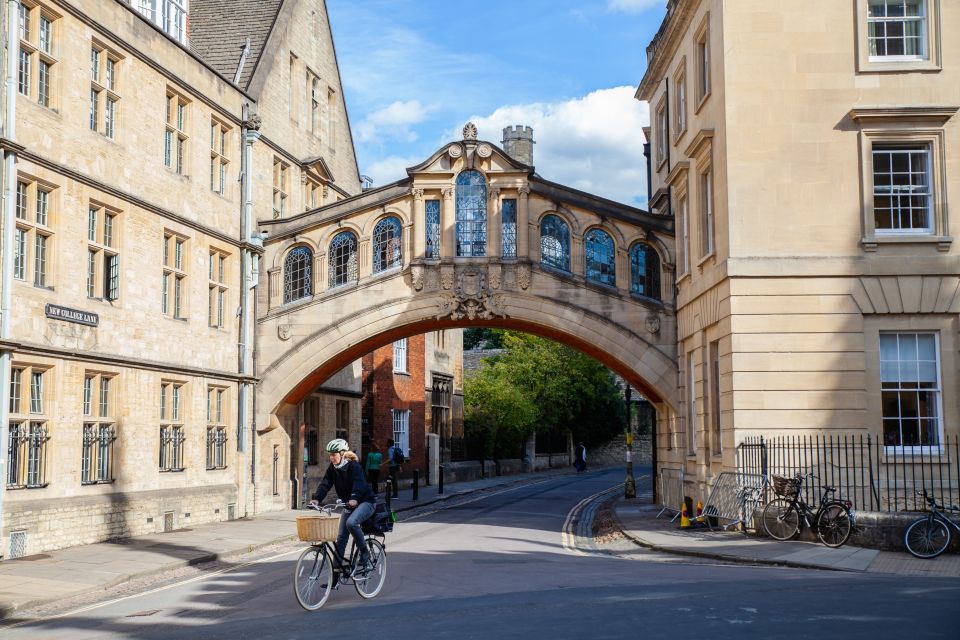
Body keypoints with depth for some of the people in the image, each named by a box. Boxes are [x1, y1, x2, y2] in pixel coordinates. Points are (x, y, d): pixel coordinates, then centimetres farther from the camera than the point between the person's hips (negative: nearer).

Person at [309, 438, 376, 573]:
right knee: (341, 538, 0)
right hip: (349, 505, 7)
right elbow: (325, 484, -11)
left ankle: (365, 556, -18)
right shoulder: (332, 468, -1)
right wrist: (316, 499, -29)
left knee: (351, 522, -33)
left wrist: (354, 498, -53)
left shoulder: (354, 466, -20)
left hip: (366, 502, -7)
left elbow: (359, 483, -35)